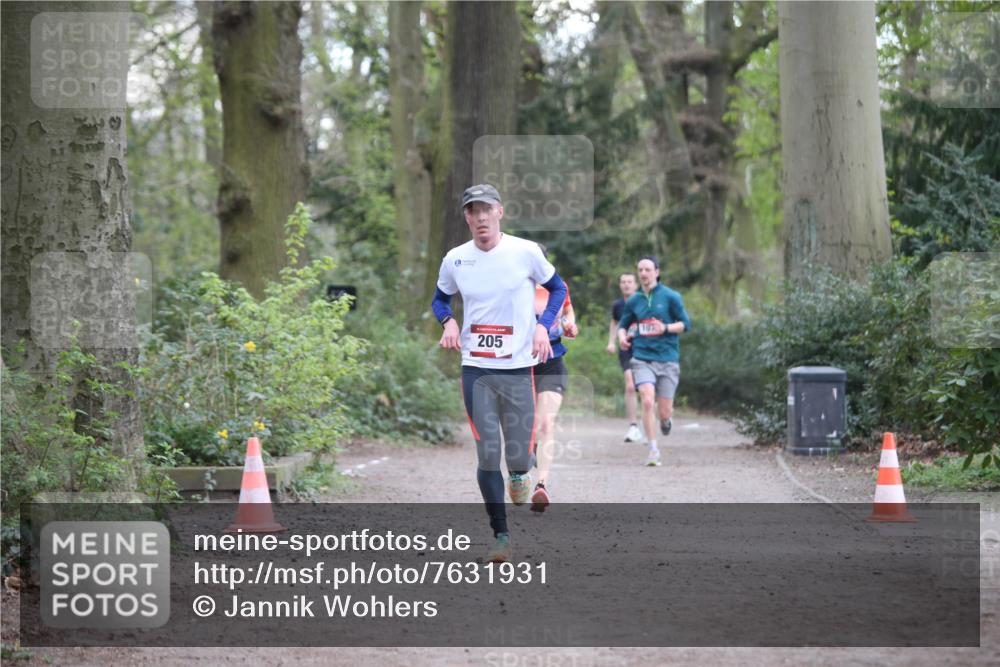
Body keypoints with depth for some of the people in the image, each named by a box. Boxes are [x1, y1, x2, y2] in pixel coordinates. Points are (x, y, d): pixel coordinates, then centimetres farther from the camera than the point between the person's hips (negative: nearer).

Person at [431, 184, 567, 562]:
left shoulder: (526, 252, -6)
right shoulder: (455, 260, 1)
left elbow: (557, 288, 8)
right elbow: (440, 298, 18)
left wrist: (543, 325, -7)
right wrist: (448, 322, -4)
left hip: (518, 367, -1)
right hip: (475, 370, 1)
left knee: (520, 456, 0)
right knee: (487, 456, -2)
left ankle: (519, 474, 39)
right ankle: (501, 535, 9)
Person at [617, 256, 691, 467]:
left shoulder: (670, 297, -1)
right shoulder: (633, 300, 8)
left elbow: (685, 324, 1)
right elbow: (623, 324, 21)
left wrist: (665, 328, -16)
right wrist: (622, 336, -1)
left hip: (667, 359, -1)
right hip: (642, 359, 1)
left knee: (664, 411, 0)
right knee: (647, 402, -19)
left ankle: (666, 419, 40)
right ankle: (653, 450, -8)